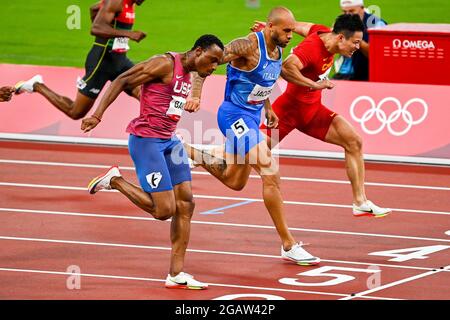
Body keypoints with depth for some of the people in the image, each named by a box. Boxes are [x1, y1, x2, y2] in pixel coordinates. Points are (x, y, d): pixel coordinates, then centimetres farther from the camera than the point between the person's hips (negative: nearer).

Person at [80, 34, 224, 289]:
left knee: (186, 204, 2)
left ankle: (177, 274, 5)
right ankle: (115, 180, 8)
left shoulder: (188, 76, 14)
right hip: (146, 140, -9)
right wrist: (98, 116, -20)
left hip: (169, 141, 9)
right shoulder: (165, 64, -14)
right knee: (165, 210, -11)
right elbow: (122, 81, -15)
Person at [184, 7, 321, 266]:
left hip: (252, 118, 10)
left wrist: (267, 108, 19)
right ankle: (289, 246, -13)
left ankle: (184, 150, 34)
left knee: (235, 182, 20)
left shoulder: (278, 50, 4)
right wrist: (196, 94, -31)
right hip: (235, 116, -10)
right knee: (270, 171, -17)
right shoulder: (247, 47, -22)